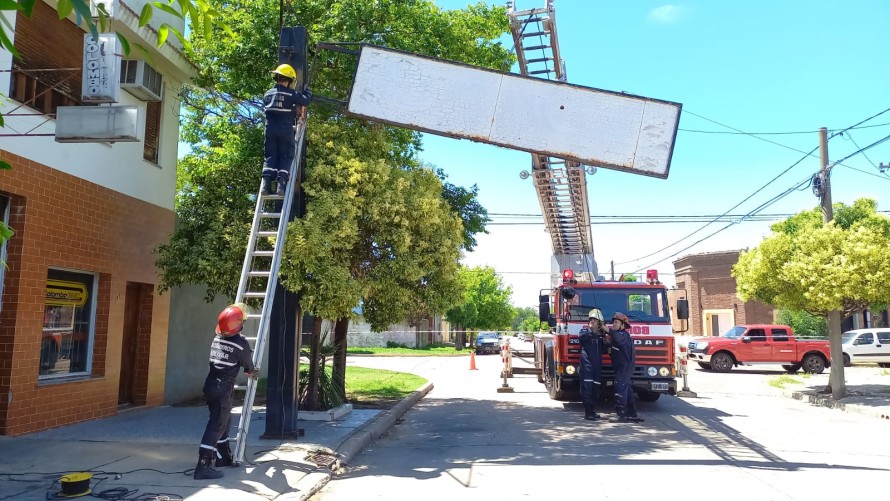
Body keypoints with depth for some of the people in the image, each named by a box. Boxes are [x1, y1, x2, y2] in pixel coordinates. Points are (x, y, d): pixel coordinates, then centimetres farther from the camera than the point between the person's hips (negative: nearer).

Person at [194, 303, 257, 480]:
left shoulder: (216, 339, 8)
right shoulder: (241, 344, -12)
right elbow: (248, 366, 5)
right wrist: (252, 372, 29)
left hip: (211, 385, 8)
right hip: (223, 389, -8)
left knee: (223, 421, 21)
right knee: (216, 425, -7)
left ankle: (223, 456, 33)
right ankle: (203, 466, -10)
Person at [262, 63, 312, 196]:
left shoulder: (267, 94, 10)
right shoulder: (291, 94, -5)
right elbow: (306, 100, -2)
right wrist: (307, 92, 20)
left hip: (270, 129, 4)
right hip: (286, 130, -3)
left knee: (270, 156, 6)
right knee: (286, 157, 3)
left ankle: (266, 183, -10)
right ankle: (281, 183, -13)